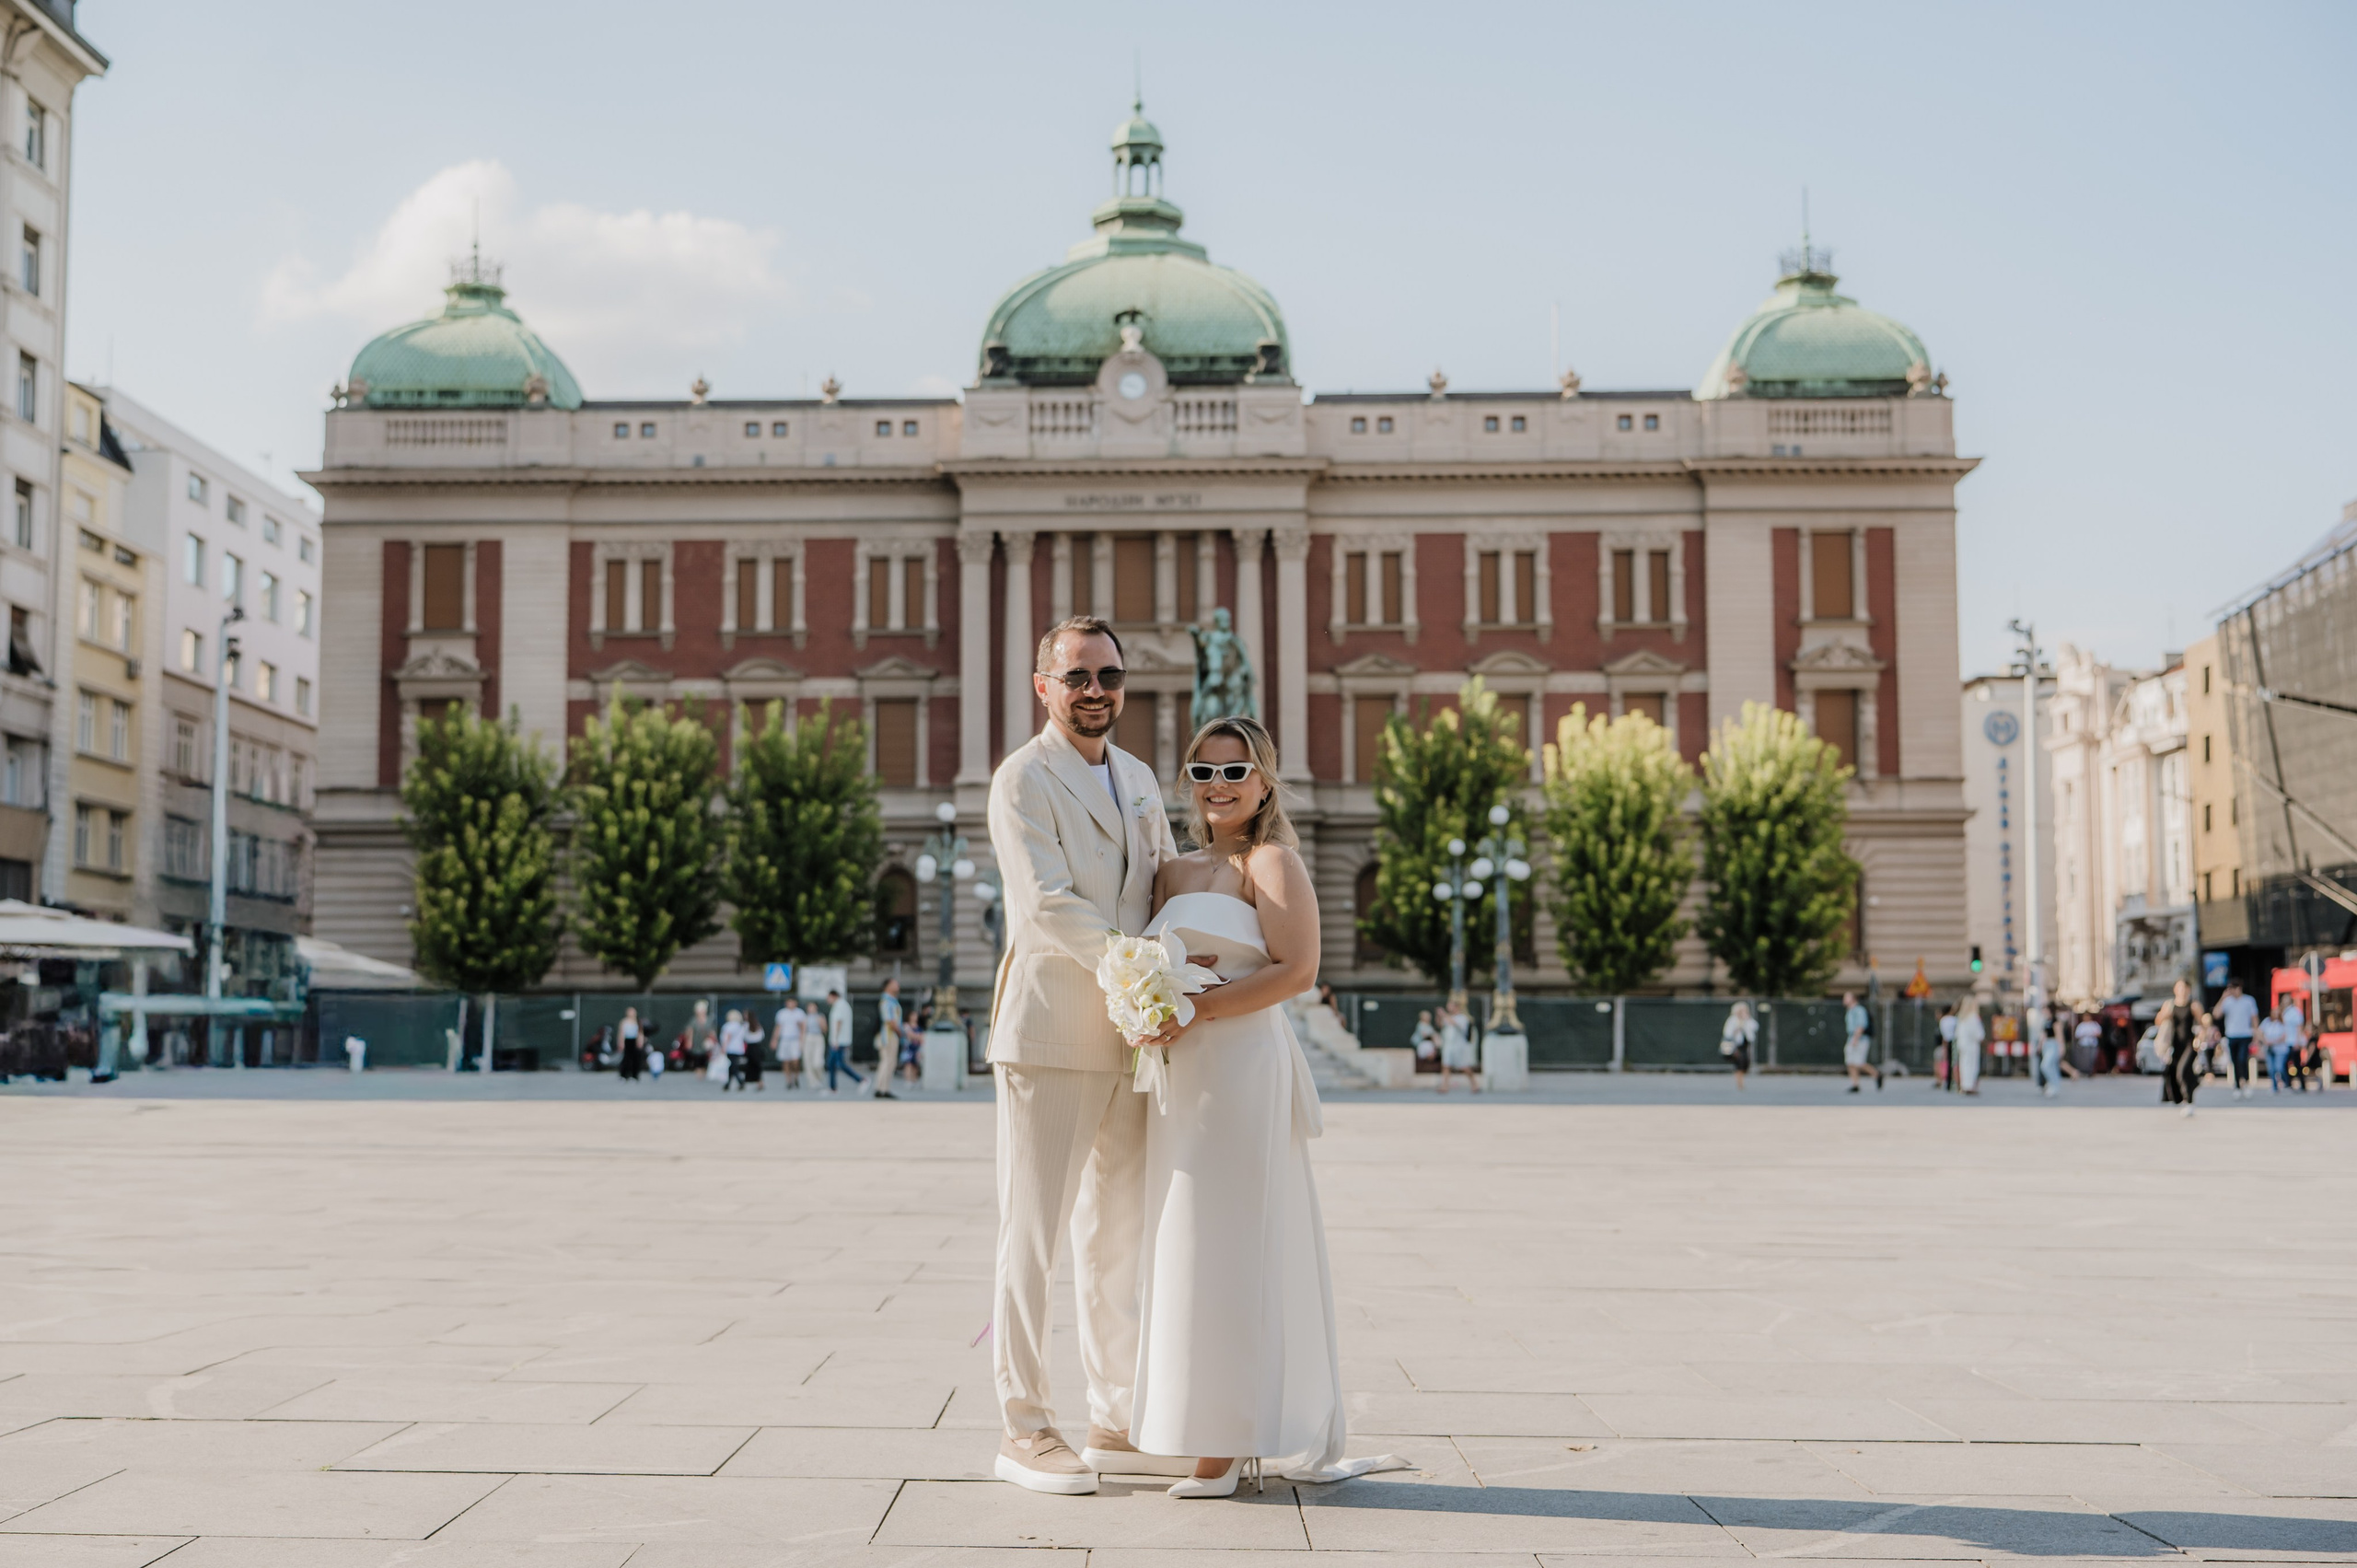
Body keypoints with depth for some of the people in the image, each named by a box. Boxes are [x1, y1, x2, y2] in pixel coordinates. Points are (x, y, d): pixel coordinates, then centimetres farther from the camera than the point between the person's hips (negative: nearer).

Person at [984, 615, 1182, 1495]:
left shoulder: (1139, 779, 16)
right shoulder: (1023, 780, -7)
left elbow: (1169, 884, 22)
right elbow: (1048, 903, -17)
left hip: (1129, 1036, 8)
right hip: (1050, 1031, -7)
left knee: (1118, 1238, 12)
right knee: (1032, 1236, -1)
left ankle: (1113, 1423, 21)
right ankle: (1022, 1431, 6)